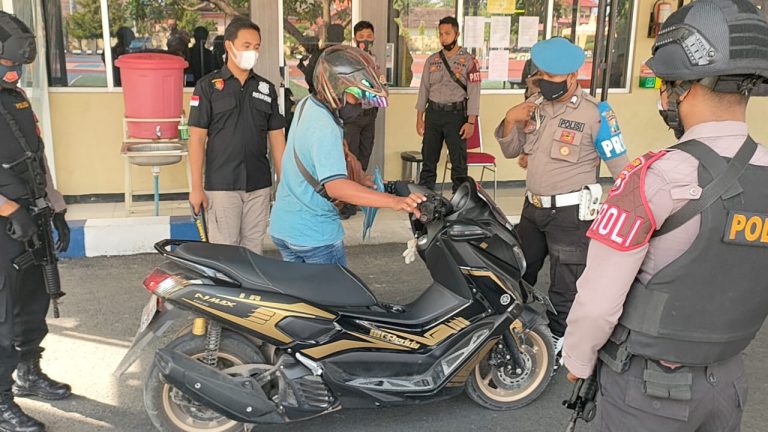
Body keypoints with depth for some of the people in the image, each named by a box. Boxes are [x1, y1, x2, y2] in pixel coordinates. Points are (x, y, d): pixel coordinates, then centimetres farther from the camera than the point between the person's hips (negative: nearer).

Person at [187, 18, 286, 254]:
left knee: (253, 248, 10)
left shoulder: (266, 88, 10)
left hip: (260, 186, 3)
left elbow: (276, 137, 11)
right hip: (221, 186, -3)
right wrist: (196, 187, -8)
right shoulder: (208, 86, -1)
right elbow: (197, 138, -3)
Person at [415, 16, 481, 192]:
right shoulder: (432, 60, 8)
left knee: (458, 160, 2)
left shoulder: (468, 60, -4)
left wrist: (471, 121, -14)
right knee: (428, 158, 9)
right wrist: (419, 117, 5)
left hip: (456, 113, -4)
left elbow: (474, 92, -7)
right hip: (433, 113, 4)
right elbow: (424, 89, 10)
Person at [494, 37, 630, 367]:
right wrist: (510, 120, -9)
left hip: (571, 212, -7)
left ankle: (556, 343, 20)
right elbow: (511, 151, 9)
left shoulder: (594, 113, -15)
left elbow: (621, 167, -13)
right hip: (533, 207, 7)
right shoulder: (534, 104, 4)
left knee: (564, 288, 2)